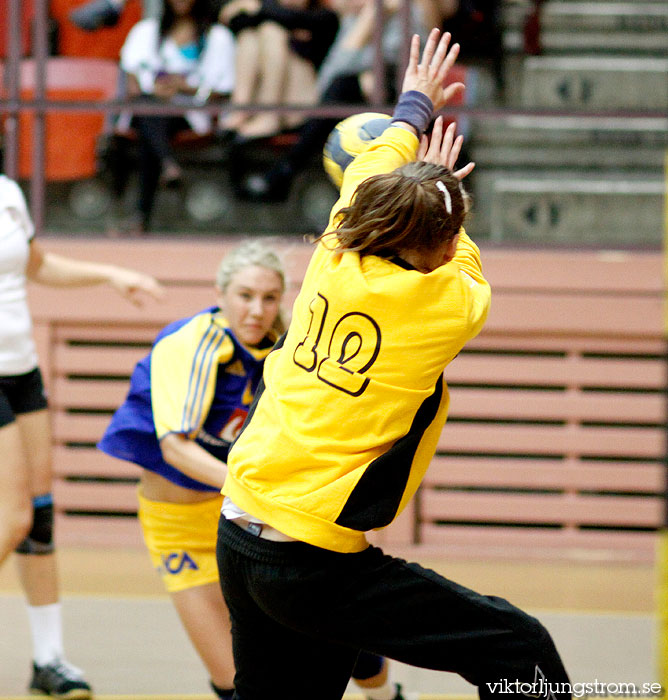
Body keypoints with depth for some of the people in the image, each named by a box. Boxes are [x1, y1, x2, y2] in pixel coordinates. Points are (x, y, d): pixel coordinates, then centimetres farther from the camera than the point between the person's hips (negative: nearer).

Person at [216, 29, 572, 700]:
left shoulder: (334, 262, 2)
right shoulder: (448, 307, -9)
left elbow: (370, 170, 25)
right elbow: (462, 264, 18)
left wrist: (416, 103, 44)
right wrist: (439, 196, 36)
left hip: (236, 541, 7)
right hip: (315, 563, -7)